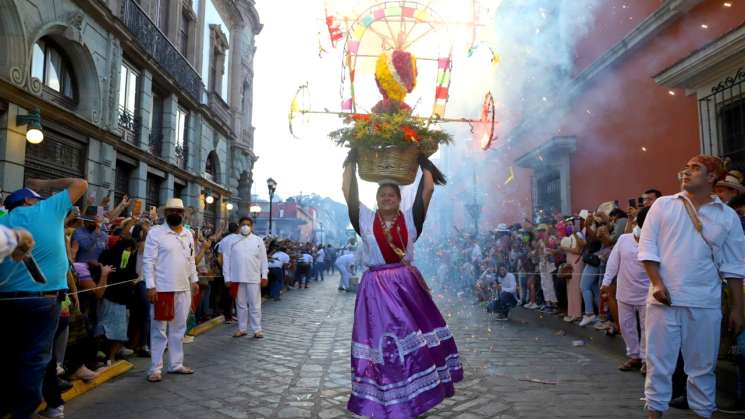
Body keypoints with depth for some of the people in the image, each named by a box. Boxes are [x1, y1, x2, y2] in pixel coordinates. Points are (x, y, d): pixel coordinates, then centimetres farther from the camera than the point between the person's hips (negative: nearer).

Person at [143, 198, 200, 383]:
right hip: (162, 289, -6)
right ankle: (155, 368, 13)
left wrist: (194, 280, 13)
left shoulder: (188, 234, 11)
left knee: (179, 329, 13)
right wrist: (151, 287, -15)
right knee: (159, 330, 3)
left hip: (183, 289, 6)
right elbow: (148, 261, -11)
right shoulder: (155, 232, -8)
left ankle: (176, 364, 24)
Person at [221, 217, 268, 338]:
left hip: (254, 278, -1)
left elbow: (263, 259, 5)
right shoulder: (231, 240, 3)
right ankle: (242, 329, 21)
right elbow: (226, 259, 2)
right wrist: (227, 277, -2)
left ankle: (257, 330, 9)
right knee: (240, 304, 11)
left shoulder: (258, 240, 4)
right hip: (237, 278, 1)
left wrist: (264, 275, -2)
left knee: (255, 305, 3)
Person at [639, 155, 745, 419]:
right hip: (664, 298, -1)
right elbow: (647, 247, 1)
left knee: (703, 366, 10)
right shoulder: (663, 205, 4)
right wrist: (656, 282, -9)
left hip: (705, 303, 1)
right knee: (658, 362, 5)